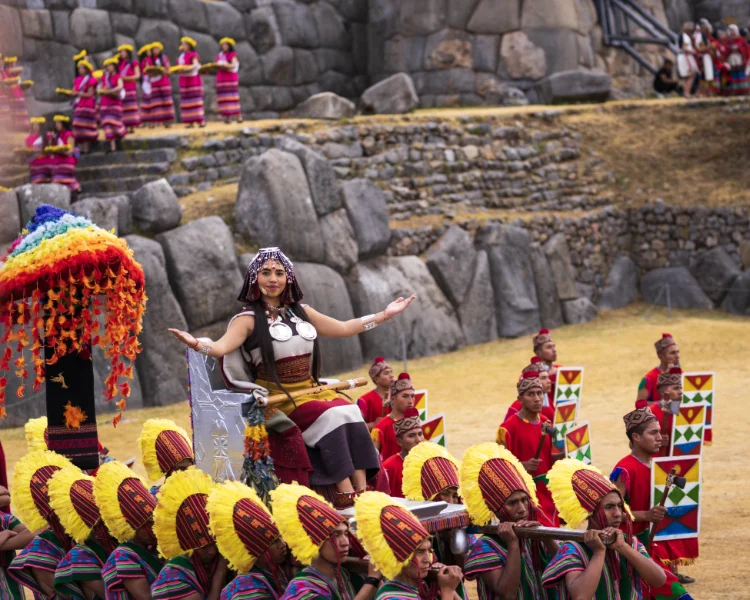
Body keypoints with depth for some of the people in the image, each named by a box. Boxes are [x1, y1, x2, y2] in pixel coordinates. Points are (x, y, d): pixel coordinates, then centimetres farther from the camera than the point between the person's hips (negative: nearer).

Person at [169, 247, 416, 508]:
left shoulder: (301, 312, 16)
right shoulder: (249, 319, -1)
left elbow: (343, 328, 25)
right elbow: (222, 347, -19)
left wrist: (385, 315, 25)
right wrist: (197, 344, -41)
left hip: (310, 389, 5)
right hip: (276, 397, -5)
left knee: (350, 411, -23)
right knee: (329, 416, -30)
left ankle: (361, 491, -29)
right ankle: (344, 494, -31)